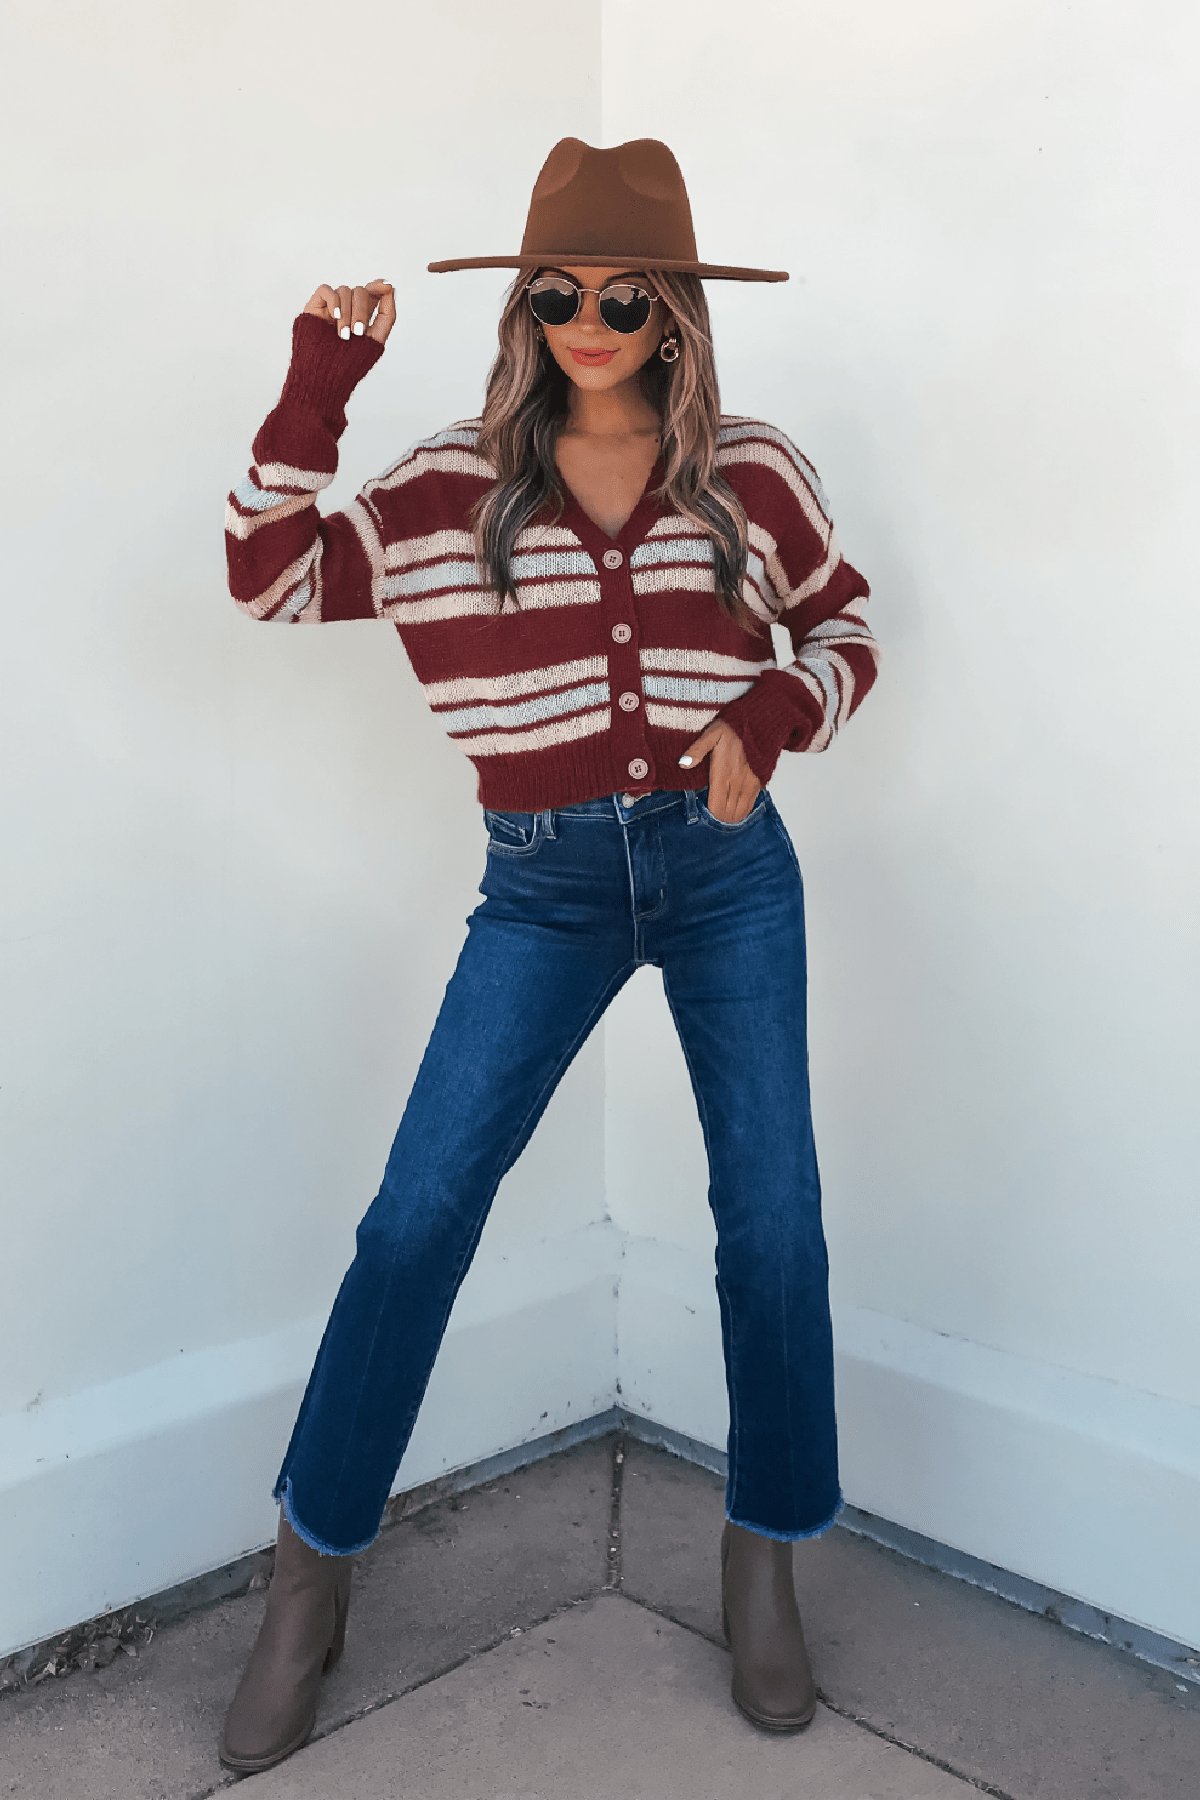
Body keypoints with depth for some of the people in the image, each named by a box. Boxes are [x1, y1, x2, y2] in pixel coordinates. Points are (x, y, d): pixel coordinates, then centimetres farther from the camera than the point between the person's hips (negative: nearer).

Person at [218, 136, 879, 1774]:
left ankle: (765, 1564, 23)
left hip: (728, 867, 1)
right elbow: (270, 581, 3)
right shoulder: (454, 485, 1)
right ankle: (309, 1589, 10)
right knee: (418, 1213, -7)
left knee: (773, 1218, 0)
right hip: (546, 884, 0)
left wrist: (770, 716, -9)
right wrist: (315, 390, -7)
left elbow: (845, 626, 12)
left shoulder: (752, 474, 0)